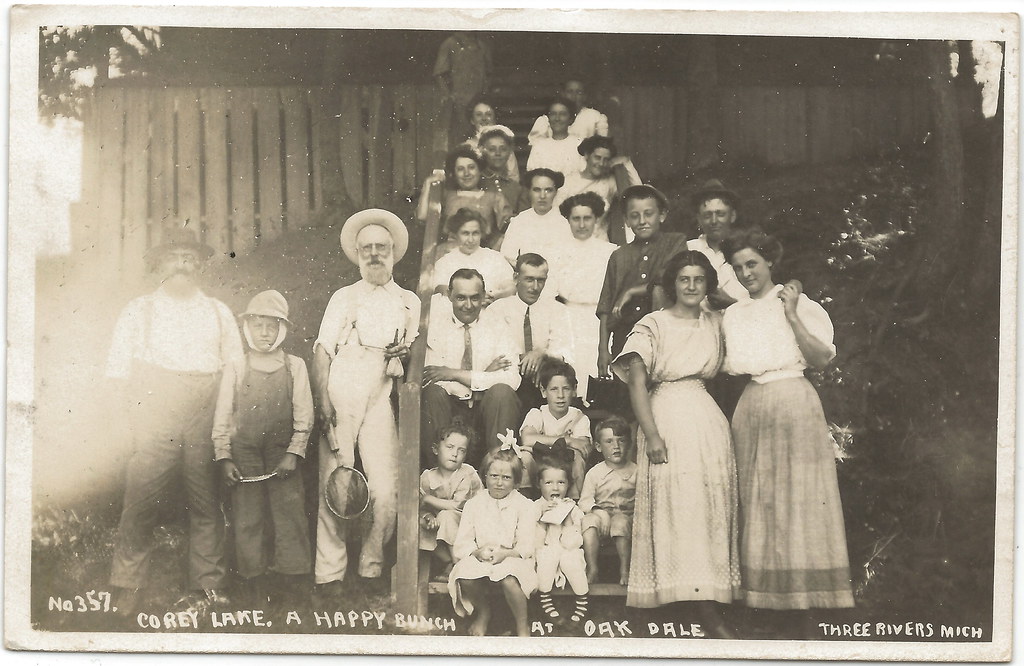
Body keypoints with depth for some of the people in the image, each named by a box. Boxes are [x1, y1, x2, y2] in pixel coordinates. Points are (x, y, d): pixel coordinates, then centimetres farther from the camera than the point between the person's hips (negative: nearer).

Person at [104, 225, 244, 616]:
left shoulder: (218, 312, 18)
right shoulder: (139, 310, 13)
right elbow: (117, 371, 8)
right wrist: (139, 411, -3)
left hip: (207, 420, 2)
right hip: (154, 419, -2)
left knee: (207, 502, 0)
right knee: (141, 499, -7)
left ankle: (208, 584, 7)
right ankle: (128, 587, -1)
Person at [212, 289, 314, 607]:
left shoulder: (295, 366, 6)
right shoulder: (235, 368, 5)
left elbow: (304, 415, 3)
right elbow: (222, 415, 5)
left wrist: (293, 453, -5)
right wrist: (223, 457, -1)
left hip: (282, 453, 0)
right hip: (244, 454, 0)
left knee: (290, 515, -2)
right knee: (248, 518, 3)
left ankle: (289, 586, 7)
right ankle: (256, 588, 11)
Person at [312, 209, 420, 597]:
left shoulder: (409, 302, 18)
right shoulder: (344, 297, 13)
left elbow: (413, 359, 19)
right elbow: (322, 351, 4)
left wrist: (406, 355, -6)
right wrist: (323, 403, -10)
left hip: (380, 401, 1)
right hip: (339, 398, -1)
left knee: (386, 491, -8)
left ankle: (371, 566, 8)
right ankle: (329, 573, 1)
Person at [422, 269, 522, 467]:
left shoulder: (497, 331, 7)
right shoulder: (435, 324, 6)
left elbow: (512, 380, -10)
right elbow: (430, 380, -5)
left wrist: (455, 373, -14)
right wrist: (484, 376, -9)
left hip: (486, 410, 1)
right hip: (447, 408, 0)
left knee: (501, 392, -27)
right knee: (433, 391, -29)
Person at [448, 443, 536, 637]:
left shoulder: (524, 505, 1)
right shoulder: (474, 504, 8)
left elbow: (527, 546, -6)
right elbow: (461, 544, 4)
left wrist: (506, 553, -24)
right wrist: (477, 552, -18)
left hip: (512, 558, -2)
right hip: (479, 559, 3)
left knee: (509, 580, -37)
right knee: (465, 576, -31)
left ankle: (522, 626, -9)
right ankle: (482, 611, 4)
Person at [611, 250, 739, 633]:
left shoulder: (715, 324, 15)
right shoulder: (653, 325, 0)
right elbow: (637, 383, -8)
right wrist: (651, 434, -16)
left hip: (708, 418, 5)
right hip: (666, 418, -5)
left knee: (710, 508, 3)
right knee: (672, 505, -8)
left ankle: (708, 603, 6)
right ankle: (673, 591, -6)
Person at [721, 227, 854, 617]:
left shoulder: (800, 304, 0)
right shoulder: (734, 314, 14)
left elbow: (821, 360, -10)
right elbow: (727, 368, 15)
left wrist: (792, 316, -15)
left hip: (794, 402, -5)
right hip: (751, 406, 5)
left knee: (799, 495, -4)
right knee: (757, 498, 4)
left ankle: (809, 593, 1)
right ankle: (765, 593, 9)